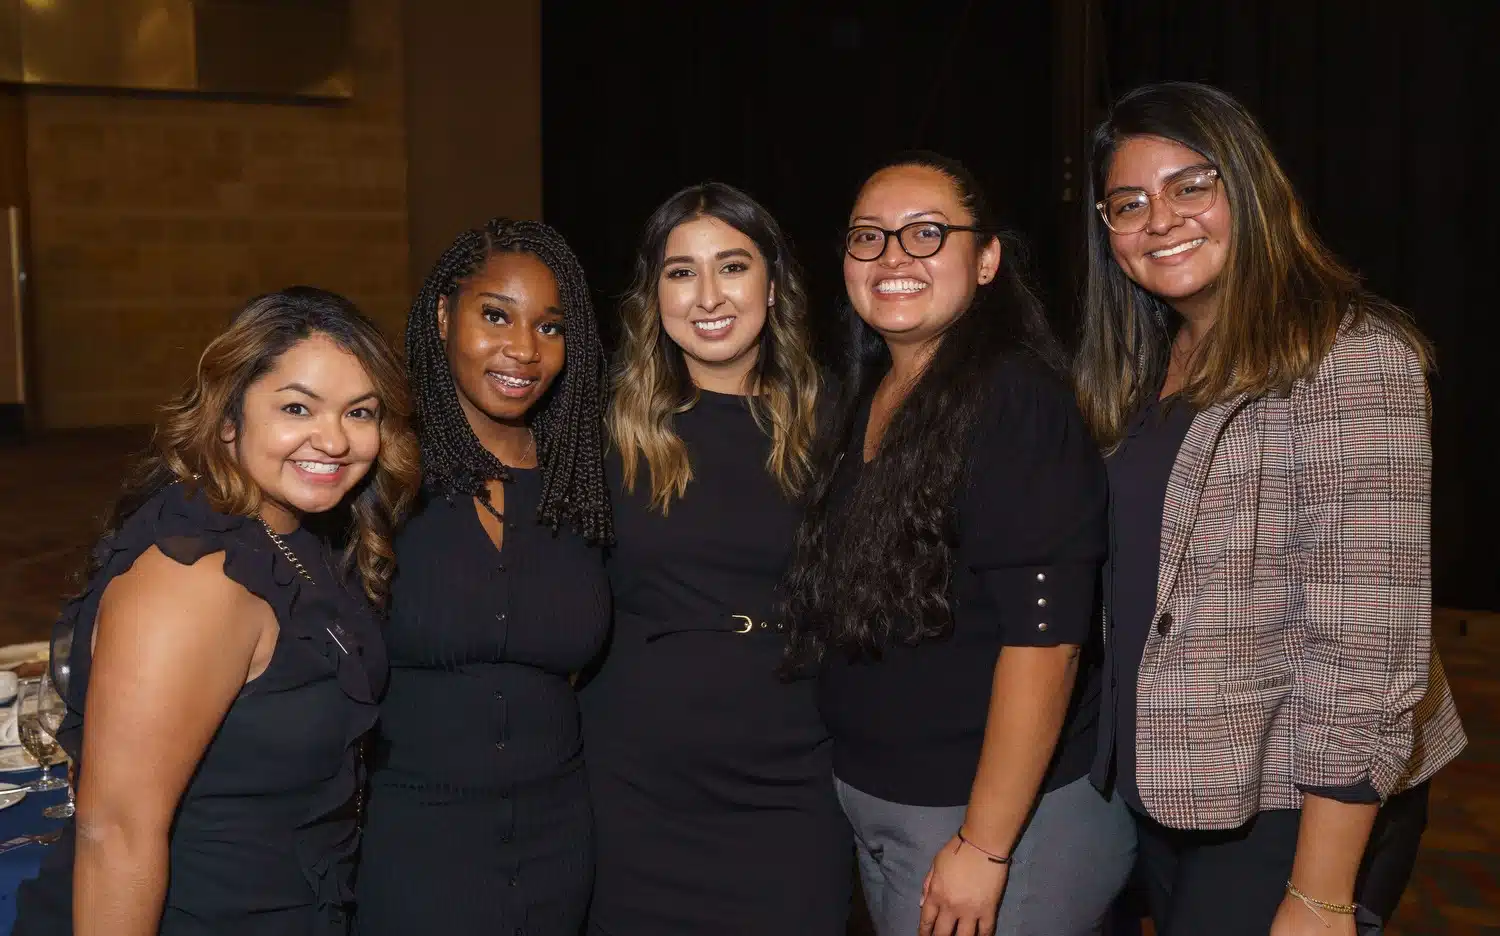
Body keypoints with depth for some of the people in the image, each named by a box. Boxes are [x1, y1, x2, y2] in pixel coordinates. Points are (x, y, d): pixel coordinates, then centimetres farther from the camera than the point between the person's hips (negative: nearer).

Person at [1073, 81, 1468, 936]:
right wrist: (1133, 758, 4)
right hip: (1169, 790, 7)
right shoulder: (1147, 368, 6)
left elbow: (1365, 647, -22)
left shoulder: (1349, 359, -17)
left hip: (1297, 810, -7)